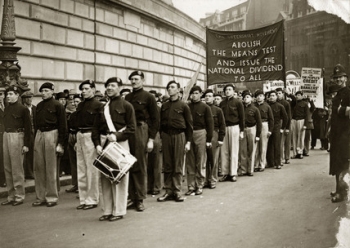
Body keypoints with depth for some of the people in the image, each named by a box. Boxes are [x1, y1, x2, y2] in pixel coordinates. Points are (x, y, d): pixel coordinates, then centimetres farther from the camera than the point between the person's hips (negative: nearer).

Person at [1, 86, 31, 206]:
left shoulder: (23, 109, -6)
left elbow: (28, 127, -8)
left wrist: (26, 144, -12)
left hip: (17, 136, -7)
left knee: (17, 168, -3)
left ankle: (19, 196, 6)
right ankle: (11, 196, 19)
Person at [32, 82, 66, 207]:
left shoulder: (57, 106, -3)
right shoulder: (39, 106, 14)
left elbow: (62, 126, -6)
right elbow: (36, 123, 16)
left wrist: (60, 143, -11)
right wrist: (35, 138, 8)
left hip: (51, 135, -6)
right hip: (39, 135, 6)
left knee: (51, 168, -1)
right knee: (38, 168, 7)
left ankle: (52, 197, 9)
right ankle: (40, 197, 17)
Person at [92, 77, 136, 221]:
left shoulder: (126, 106, 1)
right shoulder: (103, 108, 16)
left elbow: (131, 128, -4)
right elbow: (96, 128, 13)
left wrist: (117, 136, -17)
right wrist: (97, 144, -2)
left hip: (120, 143, -5)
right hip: (104, 143, 5)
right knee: (105, 177, 6)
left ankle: (119, 211, 6)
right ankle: (107, 210, 14)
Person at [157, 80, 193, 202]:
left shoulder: (183, 105, 1)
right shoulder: (164, 105, 12)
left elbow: (189, 125, 1)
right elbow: (161, 122, 14)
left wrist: (188, 141, -4)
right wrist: (161, 136, 5)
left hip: (179, 135, -3)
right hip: (166, 135, 3)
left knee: (178, 166, 0)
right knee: (167, 165, 5)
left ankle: (177, 191, 8)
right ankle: (168, 191, 12)